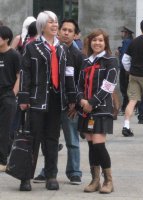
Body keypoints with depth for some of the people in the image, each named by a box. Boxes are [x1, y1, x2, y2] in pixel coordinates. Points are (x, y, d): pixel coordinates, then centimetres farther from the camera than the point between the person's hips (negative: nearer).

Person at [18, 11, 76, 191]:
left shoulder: (62, 49, 13)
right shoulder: (32, 48, -1)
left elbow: (69, 75, 13)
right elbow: (25, 74, -5)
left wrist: (71, 98, 10)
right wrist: (23, 99, -11)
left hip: (56, 98, 4)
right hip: (37, 98, -4)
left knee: (52, 138, 8)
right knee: (34, 137, -3)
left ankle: (51, 176, 13)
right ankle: (26, 177, 2)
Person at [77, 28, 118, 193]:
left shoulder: (110, 61, -1)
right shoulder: (86, 62, 16)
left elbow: (107, 86, -10)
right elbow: (81, 84, 14)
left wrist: (92, 103, -14)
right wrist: (81, 100, -6)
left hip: (101, 108, -6)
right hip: (86, 109, 6)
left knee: (98, 144, -13)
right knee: (91, 144, 5)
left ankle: (108, 181, -3)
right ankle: (95, 180, 12)